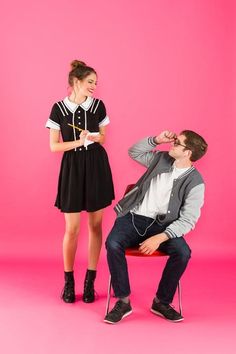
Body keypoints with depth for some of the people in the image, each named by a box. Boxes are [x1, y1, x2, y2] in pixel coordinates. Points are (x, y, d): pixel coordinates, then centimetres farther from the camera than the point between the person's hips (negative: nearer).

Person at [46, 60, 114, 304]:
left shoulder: (98, 105, 2)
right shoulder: (59, 108, -3)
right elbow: (54, 146, -3)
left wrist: (93, 138, -10)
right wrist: (78, 141, -17)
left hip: (97, 166, 2)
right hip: (72, 168, -2)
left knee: (95, 225, 5)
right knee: (71, 229, 0)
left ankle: (90, 281, 17)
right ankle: (68, 281, 19)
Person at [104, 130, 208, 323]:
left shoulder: (195, 182, -8)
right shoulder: (162, 158, 6)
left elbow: (187, 220, -13)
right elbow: (134, 152, 20)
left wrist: (160, 238, -26)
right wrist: (156, 140, 4)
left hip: (162, 224, -2)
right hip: (134, 216, 3)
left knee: (183, 252, -30)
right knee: (113, 244, -27)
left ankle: (161, 302, -6)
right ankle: (123, 302, -12)